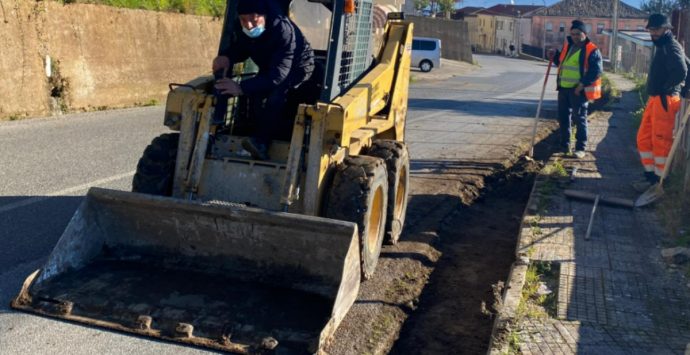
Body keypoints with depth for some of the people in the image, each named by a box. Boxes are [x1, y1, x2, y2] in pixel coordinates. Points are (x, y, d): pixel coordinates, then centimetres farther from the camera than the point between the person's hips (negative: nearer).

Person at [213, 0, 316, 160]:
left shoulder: (283, 30, -39)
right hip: (269, 68, 7)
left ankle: (262, 141, -28)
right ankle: (272, 134, -9)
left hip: (297, 68, -6)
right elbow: (240, 49, 0)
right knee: (255, 93, -21)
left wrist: (242, 87, -53)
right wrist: (226, 57, -25)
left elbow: (278, 75, -44)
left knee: (276, 93, -34)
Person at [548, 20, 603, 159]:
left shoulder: (592, 50, -9)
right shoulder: (567, 46, 13)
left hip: (578, 90, -7)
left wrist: (583, 84, -22)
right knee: (563, 117, 11)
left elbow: (596, 71, -15)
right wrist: (555, 56, 7)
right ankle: (564, 145, 21)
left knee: (579, 118, -3)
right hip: (563, 88, 7)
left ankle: (580, 148, 3)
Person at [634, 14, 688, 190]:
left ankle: (660, 181, 3)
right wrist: (654, 95, 8)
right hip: (654, 99, 10)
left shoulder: (672, 46, -12)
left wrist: (666, 89, -15)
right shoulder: (660, 46, 19)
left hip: (665, 100, -10)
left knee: (660, 141, -4)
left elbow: (681, 71, -27)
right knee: (644, 138, 12)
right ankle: (651, 176, 21)